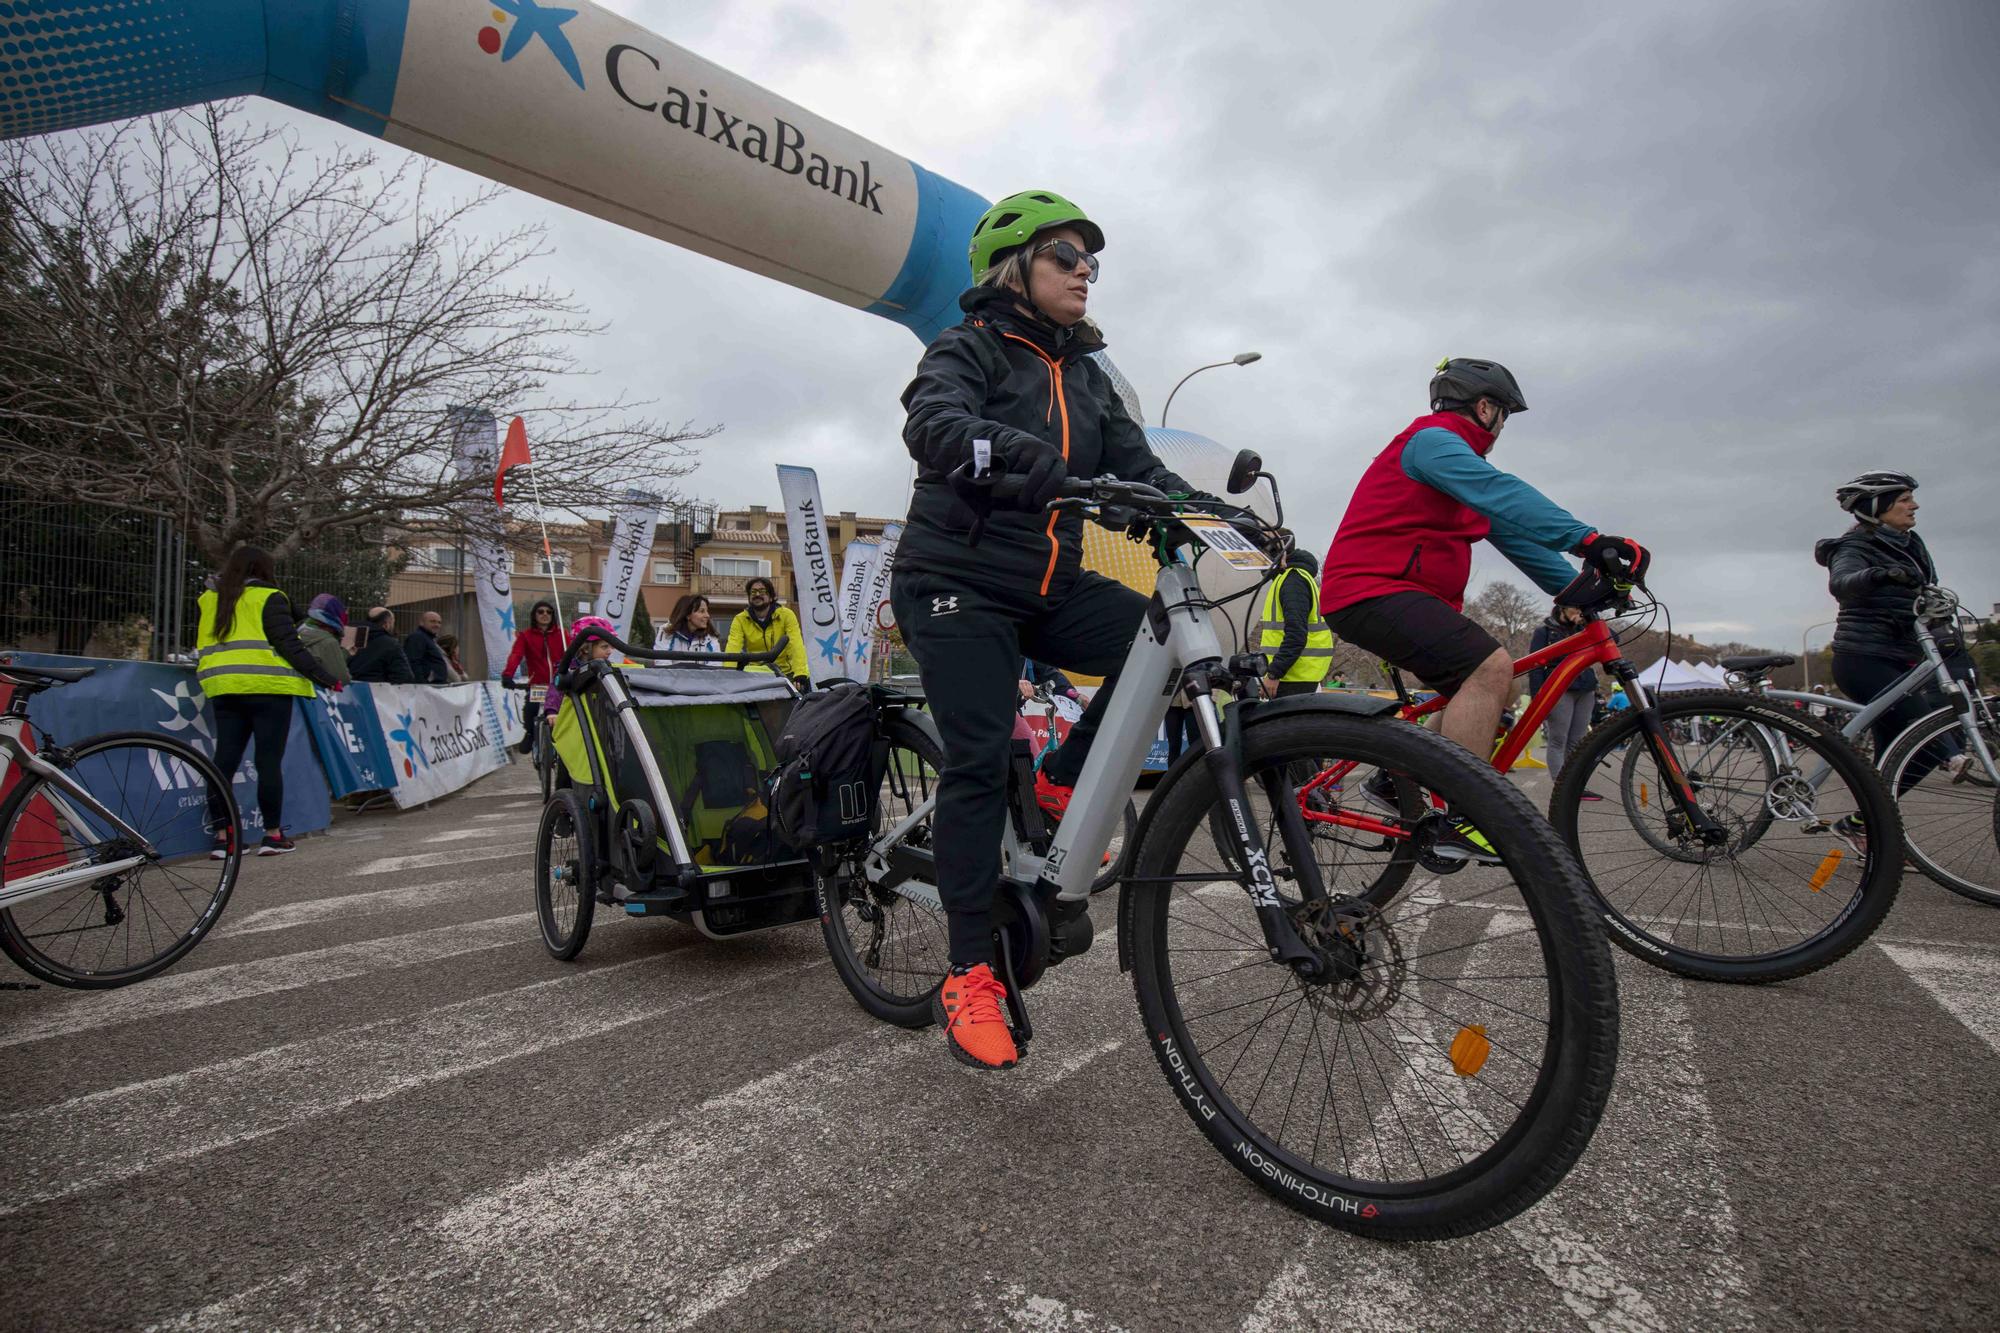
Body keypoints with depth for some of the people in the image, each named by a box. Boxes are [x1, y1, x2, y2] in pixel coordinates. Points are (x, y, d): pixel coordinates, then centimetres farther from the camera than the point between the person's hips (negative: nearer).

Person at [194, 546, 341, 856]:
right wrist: (325, 676, -7)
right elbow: (288, 644, -9)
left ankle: (222, 837, 8)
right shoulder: (268, 598, -2)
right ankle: (273, 835, 4)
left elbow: (201, 646, 23)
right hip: (267, 688, -6)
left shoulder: (208, 600, 17)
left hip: (223, 688, 6)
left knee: (225, 760, 7)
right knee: (269, 762, -1)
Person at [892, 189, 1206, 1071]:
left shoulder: (1086, 376, 18)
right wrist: (1014, 449, -44)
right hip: (960, 582, -6)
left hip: (1051, 585, 6)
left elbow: (1135, 466, 7)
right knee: (979, 760, -13)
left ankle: (1064, 784, 0)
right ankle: (969, 978, -4)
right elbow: (932, 421, -23)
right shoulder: (969, 349, -1)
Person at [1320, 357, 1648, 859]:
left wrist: (1576, 586, 9)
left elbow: (1510, 531, 19)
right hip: (1373, 590, -11)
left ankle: (1398, 778, 16)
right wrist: (1589, 539, -35)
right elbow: (1504, 495, -25)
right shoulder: (1433, 440, -7)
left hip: (1411, 594, 11)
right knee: (1491, 667, -25)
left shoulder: (1455, 458, 25)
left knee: (1491, 693, 10)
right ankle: (1458, 821, -25)